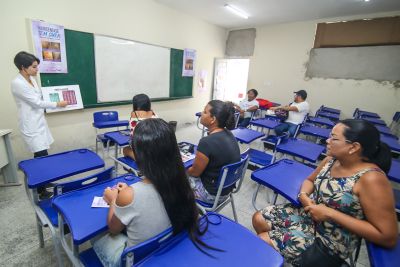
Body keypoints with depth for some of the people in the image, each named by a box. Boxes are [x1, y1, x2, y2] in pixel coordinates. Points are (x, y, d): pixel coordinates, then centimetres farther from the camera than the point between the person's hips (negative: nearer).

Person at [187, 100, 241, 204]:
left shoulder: (207, 142, -31)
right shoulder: (228, 134, -5)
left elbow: (195, 173, -17)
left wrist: (184, 169, 3)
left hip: (212, 193, -7)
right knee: (187, 172, 21)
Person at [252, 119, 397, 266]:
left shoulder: (371, 179, -27)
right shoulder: (331, 160, -5)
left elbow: (389, 237, -24)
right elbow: (309, 180, 11)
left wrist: (331, 214, -26)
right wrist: (303, 195, -11)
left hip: (330, 240, -6)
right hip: (308, 214, 7)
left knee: (262, 242, -9)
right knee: (259, 219, 5)